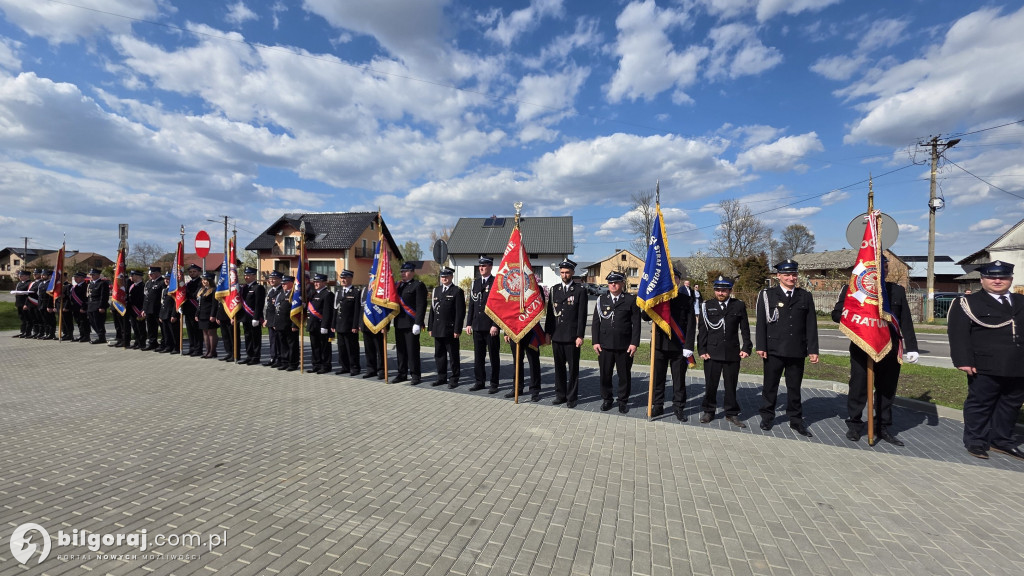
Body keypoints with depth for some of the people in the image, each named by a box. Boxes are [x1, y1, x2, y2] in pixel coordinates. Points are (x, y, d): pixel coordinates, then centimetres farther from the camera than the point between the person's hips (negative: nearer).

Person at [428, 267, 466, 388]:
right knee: (439, 355, 13)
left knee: (453, 355, 3)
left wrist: (457, 330, -14)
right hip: (438, 330, 6)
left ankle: (454, 379, 15)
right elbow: (432, 310, 15)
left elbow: (460, 312, -9)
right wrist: (430, 327, 11)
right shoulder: (436, 290, 14)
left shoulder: (457, 291, -4)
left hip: (450, 330, -6)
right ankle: (442, 378, 25)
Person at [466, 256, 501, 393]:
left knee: (493, 356, 5)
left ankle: (494, 384, 15)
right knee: (478, 356, 12)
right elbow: (471, 304, 14)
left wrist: (495, 325, -15)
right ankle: (479, 382, 24)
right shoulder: (475, 282, 13)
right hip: (477, 326, 6)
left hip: (491, 326, -5)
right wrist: (469, 323, 9)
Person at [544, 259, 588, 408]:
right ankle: (560, 395, 24)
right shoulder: (554, 289, 10)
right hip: (556, 335, 4)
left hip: (572, 337, -4)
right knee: (559, 367, 12)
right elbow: (550, 312, 11)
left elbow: (582, 315, -5)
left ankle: (572, 397, 17)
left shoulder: (580, 290, -1)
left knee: (573, 368, 6)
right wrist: (547, 332, 6)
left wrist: (580, 336, -10)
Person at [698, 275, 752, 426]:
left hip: (732, 353, 1)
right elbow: (702, 330, 2)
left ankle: (731, 414, 26)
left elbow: (745, 329, 7)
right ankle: (708, 411, 23)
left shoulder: (739, 305, 4)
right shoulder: (707, 306, 3)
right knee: (710, 384, 7)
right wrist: (702, 350, -2)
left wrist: (746, 348, 0)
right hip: (712, 353, 0)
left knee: (731, 385, 10)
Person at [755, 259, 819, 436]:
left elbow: (811, 325, 6)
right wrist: (761, 346, -7)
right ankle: (767, 417, 22)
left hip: (797, 351, 2)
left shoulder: (805, 296, 7)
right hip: (774, 350, -2)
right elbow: (761, 322, -2)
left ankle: (796, 420, 25)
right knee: (770, 386, 8)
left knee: (794, 387, 13)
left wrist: (813, 350, 2)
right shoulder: (767, 295, -1)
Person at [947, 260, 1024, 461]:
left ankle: (1001, 441, 26)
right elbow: (958, 334, -11)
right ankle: (975, 441, 13)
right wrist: (963, 361, -17)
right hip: (985, 368, -6)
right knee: (980, 404, 3)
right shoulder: (967, 303, -5)